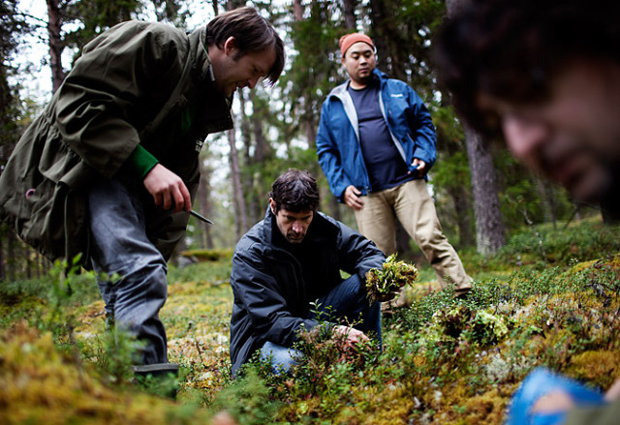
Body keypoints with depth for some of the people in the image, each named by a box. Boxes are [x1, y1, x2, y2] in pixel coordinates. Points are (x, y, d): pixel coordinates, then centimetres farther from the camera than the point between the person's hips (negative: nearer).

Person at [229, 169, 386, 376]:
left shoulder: (324, 228, -7)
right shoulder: (249, 252, -22)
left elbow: (369, 253, 1)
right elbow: (271, 322, -29)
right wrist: (333, 332, -43)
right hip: (266, 340, -5)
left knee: (364, 283, -16)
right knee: (288, 362, -40)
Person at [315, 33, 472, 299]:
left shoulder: (399, 90, 13)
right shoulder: (333, 105, 12)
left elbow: (423, 123, 16)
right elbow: (326, 150, 13)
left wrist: (424, 156, -3)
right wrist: (341, 187, 0)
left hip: (407, 182, -1)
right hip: (367, 194, 1)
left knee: (430, 237, -10)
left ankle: (463, 294, -5)